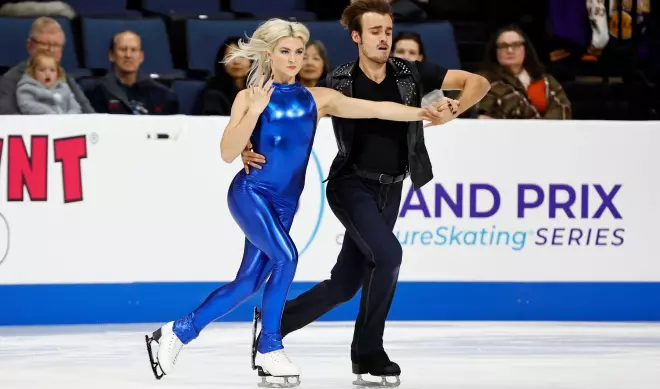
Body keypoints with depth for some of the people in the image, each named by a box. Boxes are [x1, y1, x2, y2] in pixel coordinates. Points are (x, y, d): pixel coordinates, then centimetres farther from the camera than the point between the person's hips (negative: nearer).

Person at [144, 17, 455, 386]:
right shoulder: (250, 97, -1)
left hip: (284, 203, 5)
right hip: (250, 193, -5)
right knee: (285, 256, -26)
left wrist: (423, 113, -11)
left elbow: (376, 108, -1)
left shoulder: (317, 99, 7)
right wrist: (256, 109, -19)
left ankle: (176, 332, 20)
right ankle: (270, 347, -12)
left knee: (248, 283, 4)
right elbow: (228, 153, -10)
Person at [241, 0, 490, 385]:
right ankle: (368, 351, -10)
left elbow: (478, 82, -5)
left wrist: (457, 108, -25)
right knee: (388, 254, -26)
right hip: (351, 184, -4)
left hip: (389, 192, 4)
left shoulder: (410, 74, -5)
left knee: (345, 284, 7)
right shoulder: (339, 83, -11)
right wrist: (251, 145, -28)